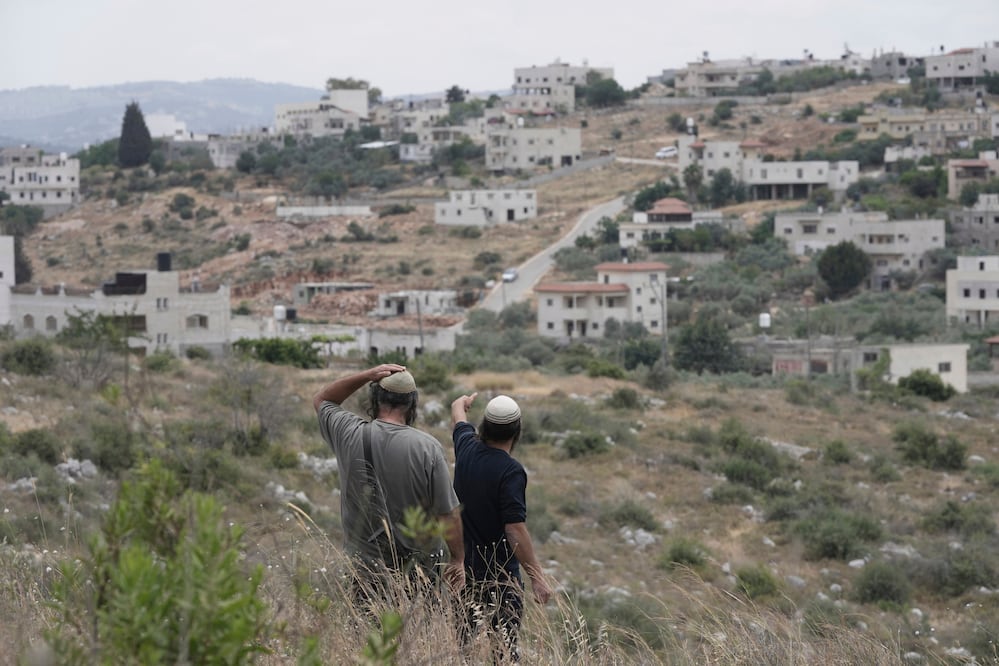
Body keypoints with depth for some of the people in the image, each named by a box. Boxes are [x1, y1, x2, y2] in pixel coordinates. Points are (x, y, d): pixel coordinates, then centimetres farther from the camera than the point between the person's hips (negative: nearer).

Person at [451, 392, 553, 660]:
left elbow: (459, 419, 26)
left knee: (462, 645, 14)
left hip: (463, 567, 7)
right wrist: (537, 577, -20)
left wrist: (462, 404, 50)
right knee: (503, 650, -3)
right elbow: (515, 529, -24)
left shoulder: (467, 449, 1)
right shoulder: (511, 471, -20)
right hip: (500, 575, -7)